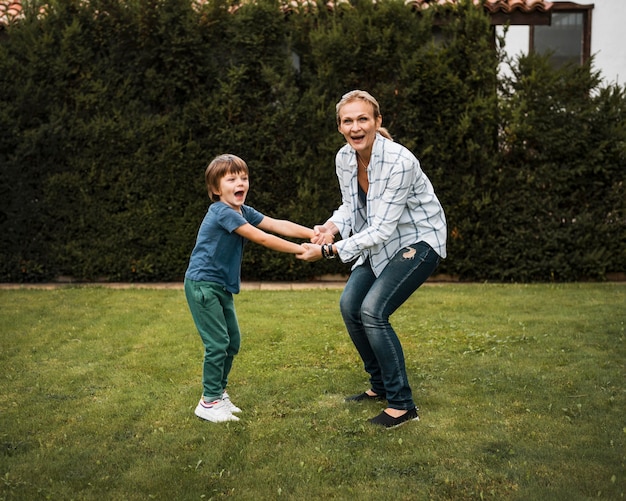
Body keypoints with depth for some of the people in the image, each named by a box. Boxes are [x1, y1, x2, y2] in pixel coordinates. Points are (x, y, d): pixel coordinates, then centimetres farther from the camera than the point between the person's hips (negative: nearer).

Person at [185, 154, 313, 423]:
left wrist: (315, 234, -15)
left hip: (221, 286, 9)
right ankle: (209, 402, 4)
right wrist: (302, 250, -21)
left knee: (233, 340, 11)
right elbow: (263, 239, -23)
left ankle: (219, 392, 25)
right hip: (202, 285, -9)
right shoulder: (222, 212, -21)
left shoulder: (243, 211, 5)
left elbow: (278, 225, -3)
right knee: (217, 343, -8)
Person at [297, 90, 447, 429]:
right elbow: (351, 205, 9)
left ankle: (402, 404, -9)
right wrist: (333, 226, -13)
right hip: (382, 243, 8)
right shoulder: (344, 159, -7)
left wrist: (328, 251, -27)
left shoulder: (399, 162, -30)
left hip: (419, 241, -8)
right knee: (349, 304, 1)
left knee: (373, 309, -20)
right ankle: (380, 385, 20)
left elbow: (381, 229, -29)